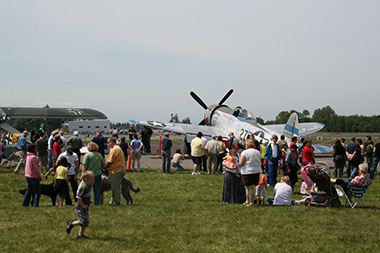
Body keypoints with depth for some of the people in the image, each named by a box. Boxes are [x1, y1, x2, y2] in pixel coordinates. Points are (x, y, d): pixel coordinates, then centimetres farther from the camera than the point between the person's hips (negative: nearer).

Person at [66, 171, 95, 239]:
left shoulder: (88, 186, 6)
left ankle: (81, 234, 20)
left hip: (84, 207, 10)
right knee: (83, 221, -10)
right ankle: (71, 223, 9)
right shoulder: (84, 187, -25)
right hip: (80, 207, -10)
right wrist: (83, 205, -20)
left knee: (86, 222, 11)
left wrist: (89, 200, 13)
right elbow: (78, 197, -25)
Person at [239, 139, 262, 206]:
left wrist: (239, 164, 9)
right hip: (257, 171, 5)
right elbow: (260, 163, 17)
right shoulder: (258, 152, 10)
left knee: (250, 187, -2)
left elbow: (241, 164, -12)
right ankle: (247, 201, 15)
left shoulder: (245, 152, -8)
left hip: (247, 171, -5)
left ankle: (251, 202, 0)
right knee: (251, 187, 10)